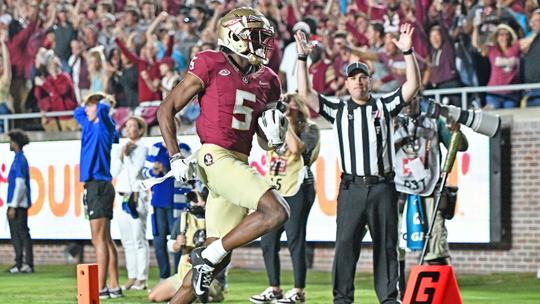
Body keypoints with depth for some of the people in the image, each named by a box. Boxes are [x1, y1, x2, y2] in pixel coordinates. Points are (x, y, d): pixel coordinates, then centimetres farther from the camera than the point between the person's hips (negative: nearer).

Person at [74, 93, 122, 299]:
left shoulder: (103, 126, -7)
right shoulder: (90, 126, 18)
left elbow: (103, 109, -28)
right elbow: (78, 112, 37)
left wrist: (104, 103, -7)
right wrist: (88, 103, 22)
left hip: (99, 186, -10)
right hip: (93, 186, 10)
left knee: (100, 239, -11)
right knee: (104, 240, 10)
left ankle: (101, 288, -14)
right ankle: (114, 287, 12)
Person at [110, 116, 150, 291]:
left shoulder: (142, 149, -2)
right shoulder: (121, 149, 15)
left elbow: (134, 172, -12)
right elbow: (114, 172, 6)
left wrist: (126, 155, -6)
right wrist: (121, 155, -4)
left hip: (136, 196, -7)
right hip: (122, 196, 7)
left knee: (139, 239, -8)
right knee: (127, 241, 8)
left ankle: (142, 279, -9)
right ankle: (132, 278, 12)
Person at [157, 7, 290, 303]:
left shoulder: (266, 81, 15)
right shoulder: (211, 66, -3)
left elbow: (269, 143, 24)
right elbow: (166, 110, 0)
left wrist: (274, 134, 0)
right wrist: (175, 157, -9)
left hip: (239, 164, 7)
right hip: (216, 157, -7)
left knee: (218, 257, 5)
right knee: (276, 211, -22)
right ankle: (208, 257, -11)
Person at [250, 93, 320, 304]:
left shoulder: (310, 130, 1)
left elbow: (297, 148, -15)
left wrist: (288, 123, -9)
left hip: (297, 190, -6)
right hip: (274, 191, 6)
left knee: (295, 240, -7)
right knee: (268, 241, 5)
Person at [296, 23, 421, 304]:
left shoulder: (384, 106, 10)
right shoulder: (338, 109, 9)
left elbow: (412, 86, -1)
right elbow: (305, 94, 1)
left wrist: (407, 52, -12)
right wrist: (302, 58, -7)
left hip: (383, 186, 0)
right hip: (352, 186, 0)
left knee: (386, 245, 4)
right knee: (345, 243, -4)